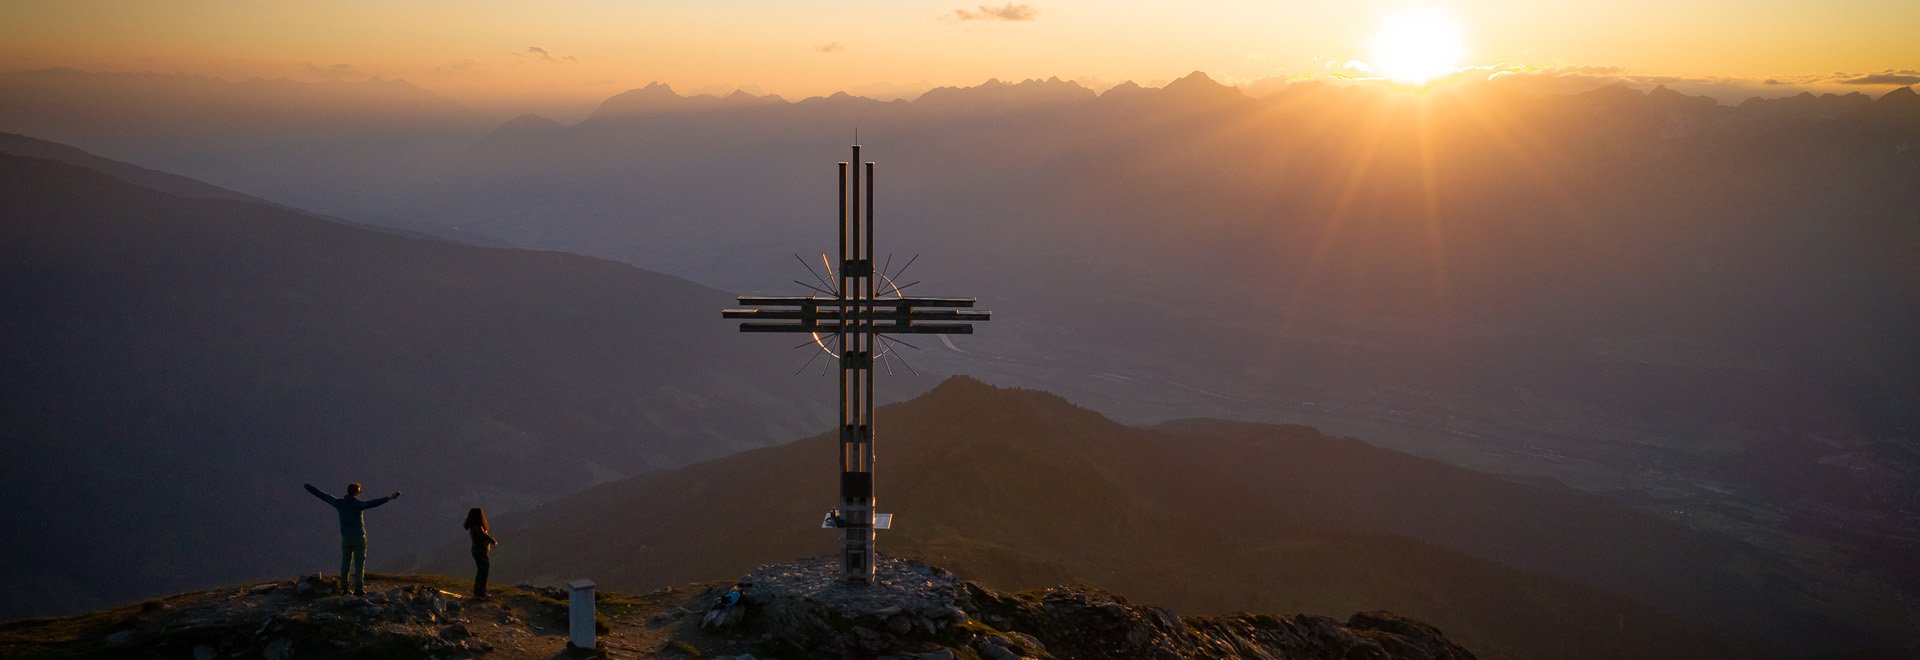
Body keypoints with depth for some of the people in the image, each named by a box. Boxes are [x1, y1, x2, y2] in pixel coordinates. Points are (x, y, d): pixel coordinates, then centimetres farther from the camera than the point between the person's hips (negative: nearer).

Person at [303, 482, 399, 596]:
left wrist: (309, 488, 26)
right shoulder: (357, 503, -15)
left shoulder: (339, 502, -1)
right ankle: (358, 589, 0)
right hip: (359, 538, -5)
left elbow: (322, 495, 11)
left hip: (345, 538, 5)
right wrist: (389, 498, -43)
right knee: (359, 564, 1)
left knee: (345, 563, 14)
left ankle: (344, 587, 15)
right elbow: (371, 503, -33)